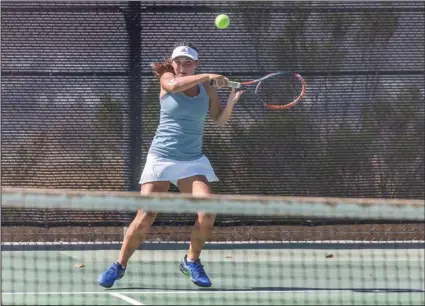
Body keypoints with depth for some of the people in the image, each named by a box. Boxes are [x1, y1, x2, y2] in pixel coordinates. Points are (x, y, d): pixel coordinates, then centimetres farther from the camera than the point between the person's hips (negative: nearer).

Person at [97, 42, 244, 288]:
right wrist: (208, 76, -29)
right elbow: (175, 85, -27)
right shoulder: (167, 79, -3)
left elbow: (220, 120, 6)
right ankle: (120, 266, 8)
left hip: (193, 160, 3)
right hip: (161, 157, -3)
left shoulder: (206, 87, 6)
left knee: (207, 212, -16)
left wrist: (231, 101, -12)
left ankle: (192, 262, 6)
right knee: (145, 218, -9)